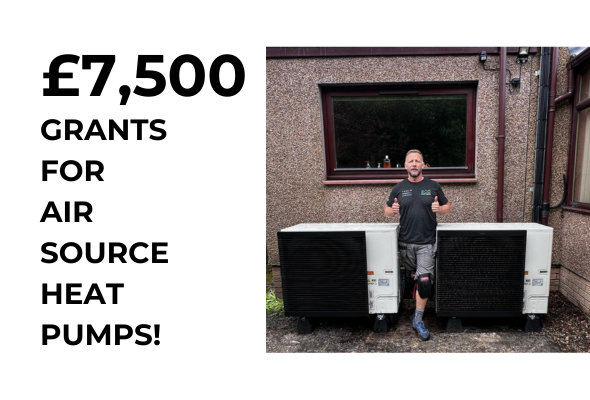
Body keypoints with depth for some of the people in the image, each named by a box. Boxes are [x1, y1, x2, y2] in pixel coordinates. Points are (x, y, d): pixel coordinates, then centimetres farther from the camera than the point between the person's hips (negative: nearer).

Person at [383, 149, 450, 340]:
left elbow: (447, 207, 10)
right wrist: (392, 210, -14)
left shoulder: (433, 186, 2)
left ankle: (417, 320, 5)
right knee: (412, 276, 17)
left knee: (424, 281, -8)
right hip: (405, 242, 2)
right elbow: (387, 211, 9)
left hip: (426, 243, -2)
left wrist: (439, 208, -13)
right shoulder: (399, 188, 4)